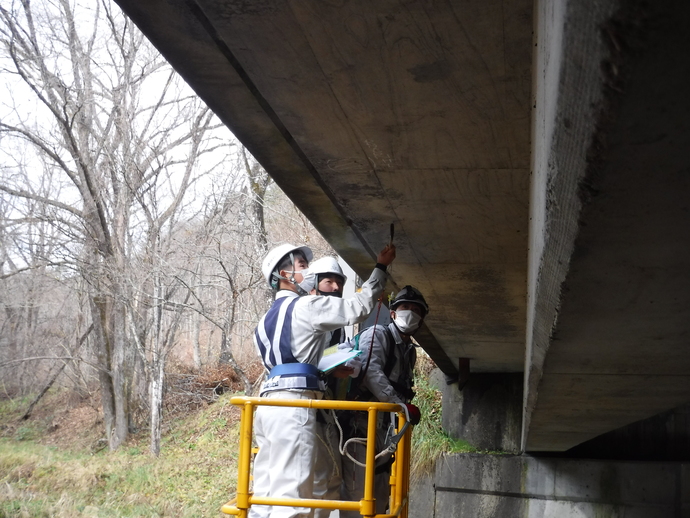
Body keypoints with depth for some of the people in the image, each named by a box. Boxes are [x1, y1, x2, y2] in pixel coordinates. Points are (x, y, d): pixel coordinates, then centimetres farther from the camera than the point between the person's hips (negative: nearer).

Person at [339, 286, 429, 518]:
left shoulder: (409, 351, 19)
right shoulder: (377, 335, -5)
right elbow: (370, 372, -21)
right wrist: (401, 406, -25)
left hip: (385, 429, 9)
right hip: (361, 424, -9)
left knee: (379, 495, 10)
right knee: (357, 492, -14)